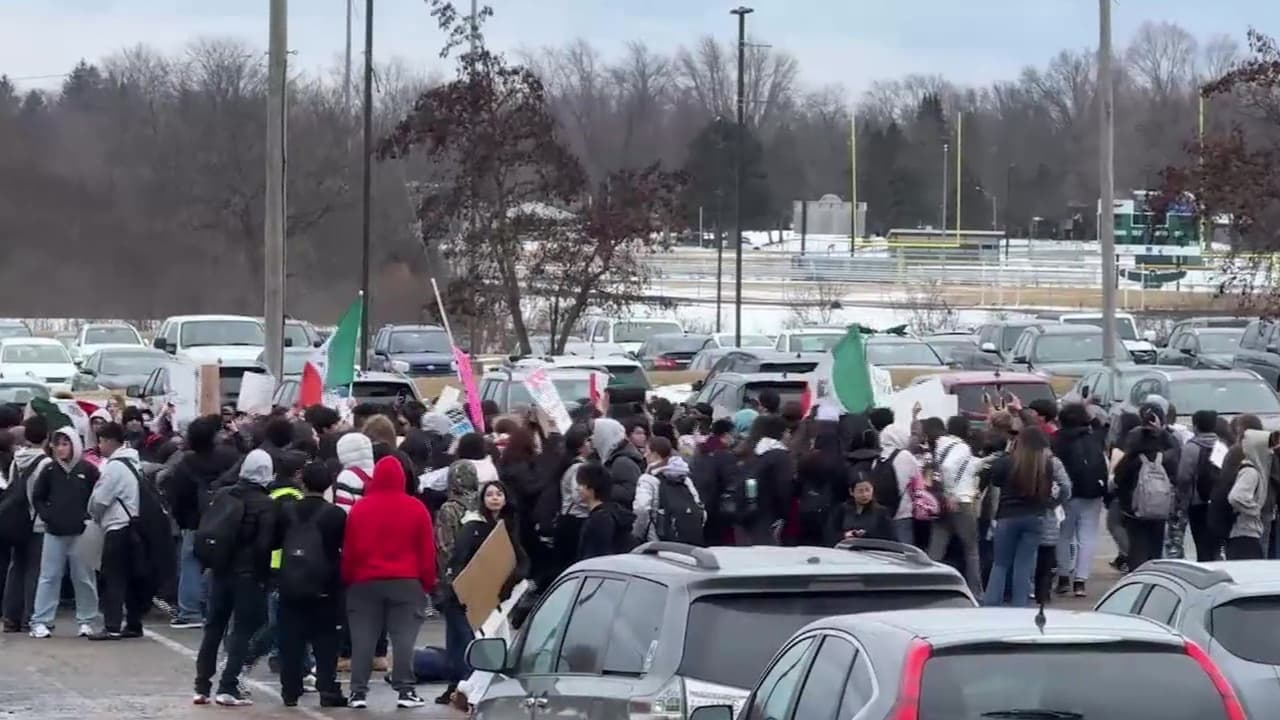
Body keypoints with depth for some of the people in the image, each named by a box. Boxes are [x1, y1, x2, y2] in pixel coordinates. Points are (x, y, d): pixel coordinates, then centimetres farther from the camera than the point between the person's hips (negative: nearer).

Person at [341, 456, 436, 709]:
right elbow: (427, 550, 1)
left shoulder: (359, 509, 2)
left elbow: (349, 550, 4)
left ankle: (358, 691, 0)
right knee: (404, 638, -2)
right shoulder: (416, 509, -1)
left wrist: (347, 580, 12)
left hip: (364, 582, 1)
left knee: (363, 638, 3)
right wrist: (428, 582, 8)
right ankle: (405, 690, -8)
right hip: (406, 583, -1)